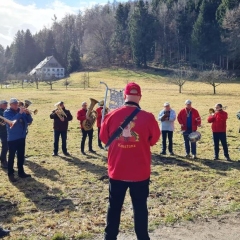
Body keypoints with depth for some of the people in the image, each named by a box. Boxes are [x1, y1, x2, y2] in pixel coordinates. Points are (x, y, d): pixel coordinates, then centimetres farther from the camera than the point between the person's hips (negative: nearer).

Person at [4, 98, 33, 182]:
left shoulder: (21, 111, 9)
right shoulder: (7, 112, -6)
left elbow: (29, 121, 5)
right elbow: (11, 121, -25)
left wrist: (28, 114, -13)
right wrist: (19, 113, -29)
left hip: (22, 137, 6)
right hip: (12, 138, -6)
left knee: (21, 156, 12)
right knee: (11, 156, 0)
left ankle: (21, 172, 22)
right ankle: (10, 174, 6)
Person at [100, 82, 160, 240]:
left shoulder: (112, 115, -8)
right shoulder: (148, 117, -11)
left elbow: (104, 138, 6)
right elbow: (154, 139, 4)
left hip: (117, 170, 1)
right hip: (140, 172, -1)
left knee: (114, 206, 15)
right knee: (140, 207, 12)